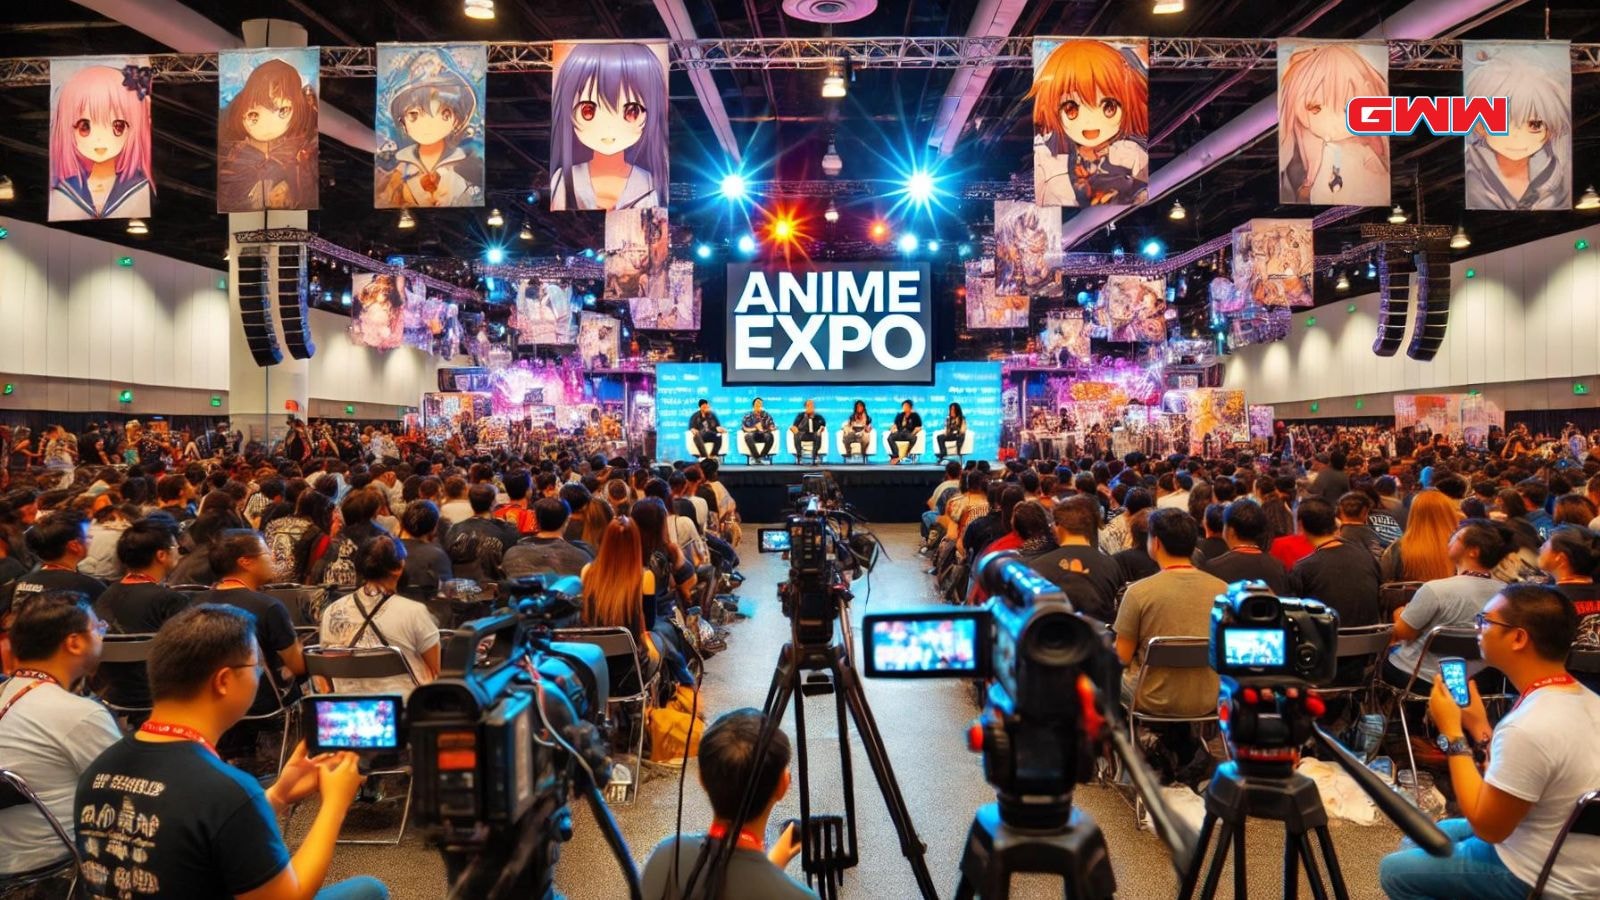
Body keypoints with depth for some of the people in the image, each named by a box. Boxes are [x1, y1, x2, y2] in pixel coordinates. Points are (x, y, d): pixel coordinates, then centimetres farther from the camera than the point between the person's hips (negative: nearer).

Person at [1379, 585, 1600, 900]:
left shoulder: (1528, 727, -32)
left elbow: (1487, 827, -21)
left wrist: (1452, 734, -18)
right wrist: (1480, 727, 5)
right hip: (1574, 859, 9)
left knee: (1396, 870, 2)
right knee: (1416, 845, 21)